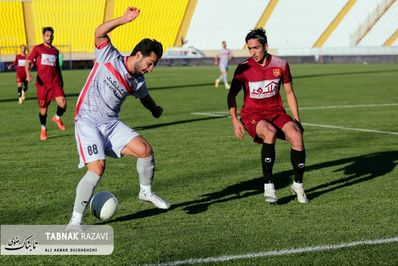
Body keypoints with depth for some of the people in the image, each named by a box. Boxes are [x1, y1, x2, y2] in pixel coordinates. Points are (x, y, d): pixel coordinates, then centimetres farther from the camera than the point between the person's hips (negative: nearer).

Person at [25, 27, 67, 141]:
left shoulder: (55, 51, 15)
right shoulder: (37, 49, 3)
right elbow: (28, 62, -1)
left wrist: (61, 80, 23)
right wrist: (28, 74, -19)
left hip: (55, 83, 2)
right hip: (42, 83, -2)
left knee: (63, 103, -16)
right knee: (43, 108, 4)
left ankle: (57, 118, 15)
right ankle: (43, 129, 27)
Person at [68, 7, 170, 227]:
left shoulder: (137, 82, 7)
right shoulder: (109, 58, -7)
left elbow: (145, 97, 30)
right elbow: (99, 33, -22)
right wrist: (124, 20, -31)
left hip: (111, 124, 6)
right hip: (87, 122, -5)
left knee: (145, 150, -8)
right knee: (97, 168, -21)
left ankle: (146, 192, 19)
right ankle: (75, 221, -11)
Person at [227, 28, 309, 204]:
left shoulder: (281, 65, -1)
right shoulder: (244, 68, -7)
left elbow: (289, 93, 10)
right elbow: (232, 95, 2)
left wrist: (297, 120, 6)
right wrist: (234, 120, -11)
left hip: (276, 112, 3)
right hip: (252, 115, -3)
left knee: (297, 136, -25)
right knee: (270, 133, -36)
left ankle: (298, 185, -4)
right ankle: (268, 186, -30)